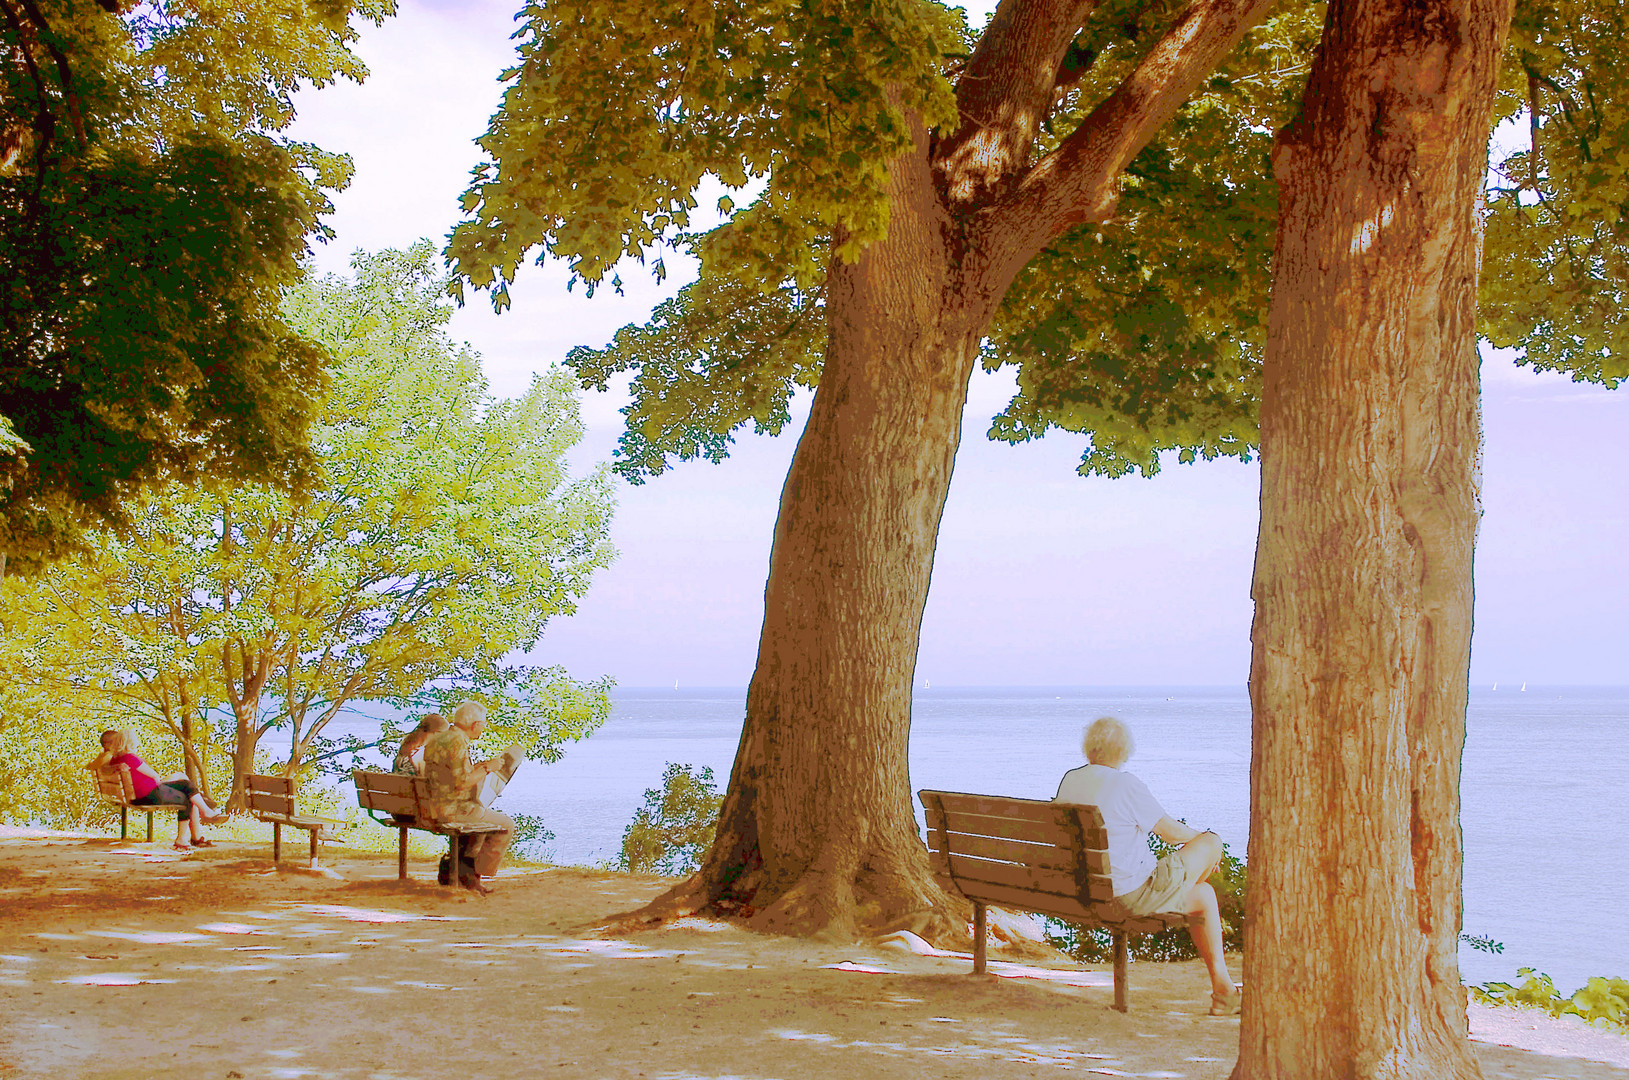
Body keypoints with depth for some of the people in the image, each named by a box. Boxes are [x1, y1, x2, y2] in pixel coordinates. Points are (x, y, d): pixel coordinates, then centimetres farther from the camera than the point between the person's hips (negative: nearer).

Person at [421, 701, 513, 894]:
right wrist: (487, 768, -11)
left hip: (432, 808, 10)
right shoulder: (457, 743, -19)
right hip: (452, 809, -10)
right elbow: (462, 783, -23)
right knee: (506, 825, 2)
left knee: (485, 819, 32)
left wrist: (477, 767, 18)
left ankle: (462, 871, 22)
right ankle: (476, 874, 8)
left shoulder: (437, 739, 13)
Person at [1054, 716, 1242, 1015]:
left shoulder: (1069, 780, 5)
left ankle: (1222, 987, 27)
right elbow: (1170, 831, -10)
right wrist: (1201, 836, 14)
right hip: (1132, 894, -8)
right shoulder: (1126, 785, -18)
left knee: (1203, 895, 22)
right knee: (1210, 844, 10)